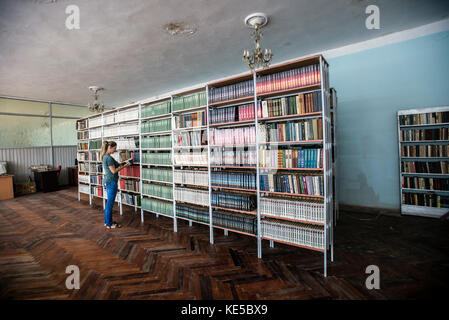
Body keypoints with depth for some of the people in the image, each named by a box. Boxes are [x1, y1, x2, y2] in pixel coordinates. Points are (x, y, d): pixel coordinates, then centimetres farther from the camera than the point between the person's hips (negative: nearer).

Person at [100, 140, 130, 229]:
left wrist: (121, 164, 11)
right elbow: (114, 171, -18)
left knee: (109, 203, 18)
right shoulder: (108, 157, -19)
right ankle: (109, 224, 11)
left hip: (107, 181, 10)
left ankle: (107, 221, 29)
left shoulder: (105, 156, 12)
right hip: (111, 182, -10)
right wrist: (124, 166, -10)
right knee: (110, 203, 0)